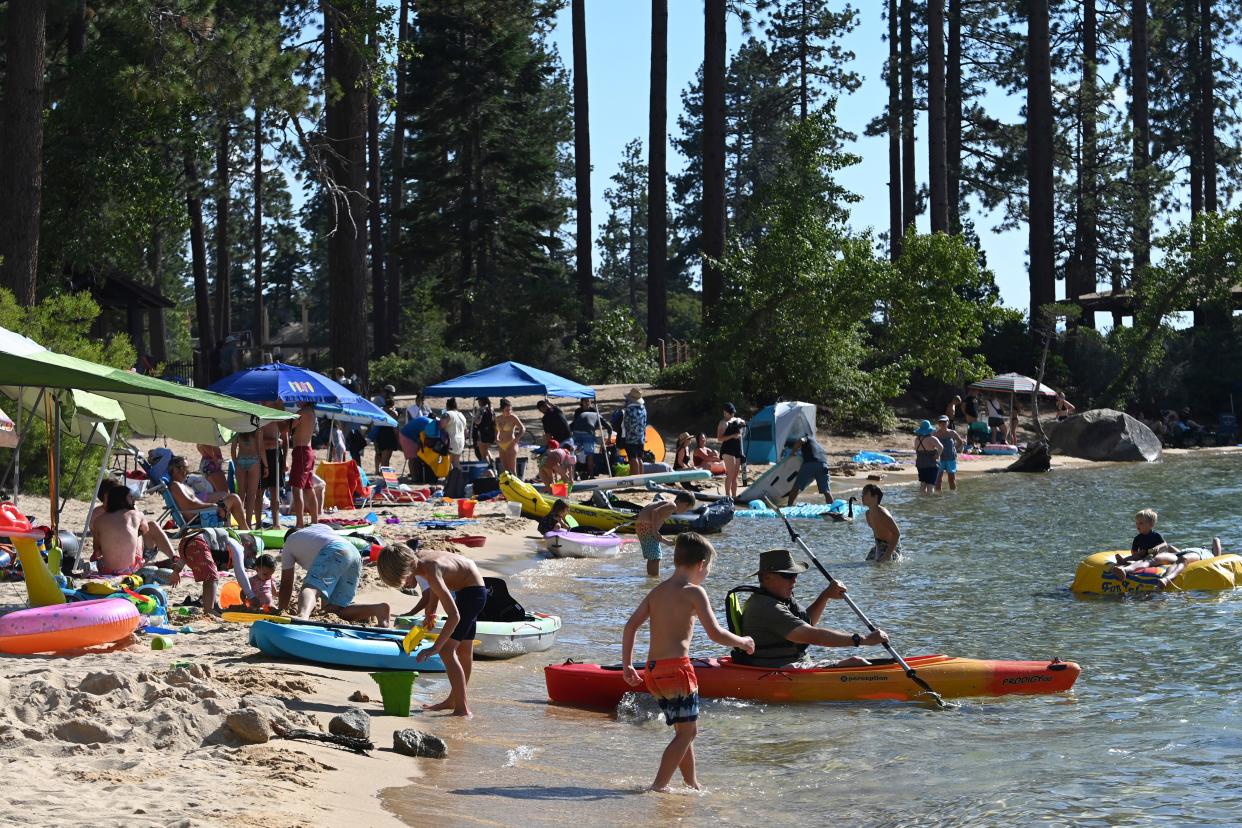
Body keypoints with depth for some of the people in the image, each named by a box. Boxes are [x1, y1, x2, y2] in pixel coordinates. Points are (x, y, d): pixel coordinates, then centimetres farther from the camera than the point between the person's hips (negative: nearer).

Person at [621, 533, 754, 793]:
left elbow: (631, 626, 9)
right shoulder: (694, 592, -7)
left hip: (653, 669, 8)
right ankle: (659, 786, -9)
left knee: (684, 730, 20)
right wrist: (742, 642, 6)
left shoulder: (657, 591, 14)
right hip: (677, 666, -8)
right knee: (687, 732, -1)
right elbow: (715, 634, -11)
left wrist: (627, 665, 12)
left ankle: (693, 784, 27)